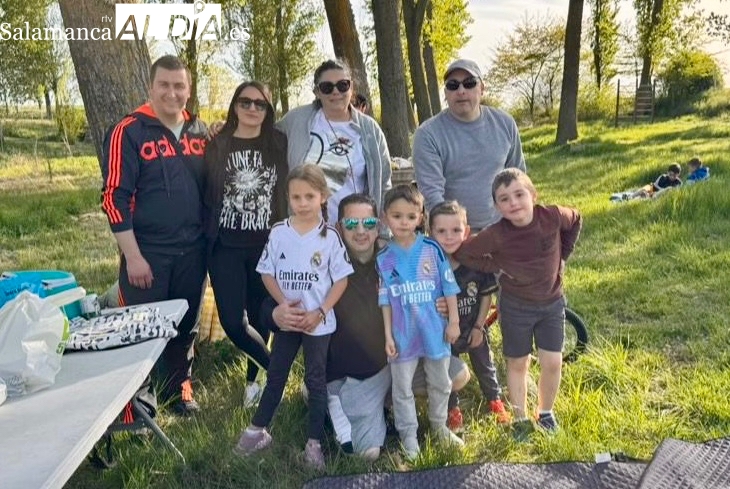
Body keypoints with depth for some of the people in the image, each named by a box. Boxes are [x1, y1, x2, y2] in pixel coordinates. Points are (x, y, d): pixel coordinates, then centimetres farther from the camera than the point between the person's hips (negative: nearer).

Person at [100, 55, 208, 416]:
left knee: (186, 324, 15)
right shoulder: (129, 132, -9)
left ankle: (179, 387, 34)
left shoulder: (200, 132, 6)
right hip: (147, 253, -4)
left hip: (192, 251, 4)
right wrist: (132, 256, -15)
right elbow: (115, 197, -12)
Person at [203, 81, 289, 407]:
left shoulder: (279, 145, 3)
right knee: (232, 321, -5)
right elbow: (206, 196, 4)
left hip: (268, 246, 0)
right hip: (226, 248, 0)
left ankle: (254, 379, 29)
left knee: (260, 317, 8)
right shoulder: (217, 146, 2)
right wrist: (208, 238, -2)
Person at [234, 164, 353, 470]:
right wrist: (283, 304, -12)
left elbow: (341, 279, -6)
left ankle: (314, 443, 18)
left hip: (318, 321, -2)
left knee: (316, 379, 8)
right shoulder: (278, 233, -5)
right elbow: (267, 273, 1)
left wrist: (320, 312, -15)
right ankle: (257, 431, 29)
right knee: (275, 375, 15)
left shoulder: (330, 236, -10)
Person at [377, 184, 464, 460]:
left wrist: (453, 321, -2)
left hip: (434, 331, 1)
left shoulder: (432, 249, -7)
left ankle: (439, 426, 39)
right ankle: (408, 435, 27)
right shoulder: (384, 259, -5)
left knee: (440, 383, 17)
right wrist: (388, 335, -3)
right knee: (402, 388, 9)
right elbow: (385, 300, -1)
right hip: (403, 334, 0)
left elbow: (449, 287, -2)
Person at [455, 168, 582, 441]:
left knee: (552, 363, 5)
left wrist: (561, 257, 2)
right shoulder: (497, 235, -25)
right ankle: (521, 419, 31)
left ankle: (545, 413, 31)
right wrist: (497, 268, -16)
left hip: (552, 302, 2)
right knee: (517, 364, 12)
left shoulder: (552, 216, -19)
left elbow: (575, 221, 4)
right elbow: (462, 254, -16)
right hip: (516, 306, -2)